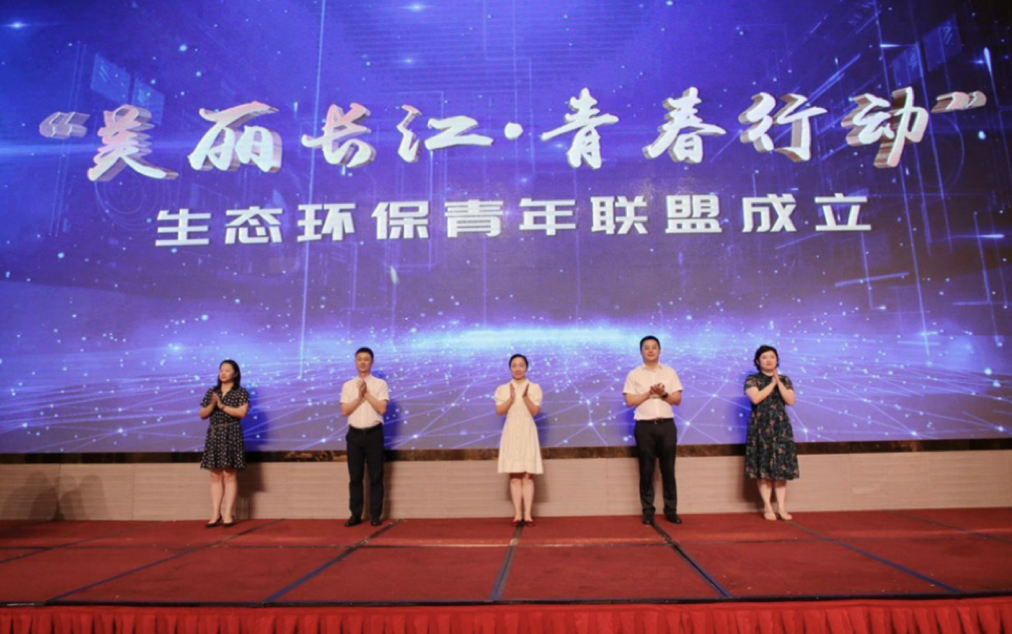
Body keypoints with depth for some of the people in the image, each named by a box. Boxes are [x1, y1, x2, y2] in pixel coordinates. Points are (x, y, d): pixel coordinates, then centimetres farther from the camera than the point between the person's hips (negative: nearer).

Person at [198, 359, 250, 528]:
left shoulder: (241, 392, 0)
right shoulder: (211, 392, 13)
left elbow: (242, 412, -12)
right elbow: (202, 415, 10)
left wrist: (222, 406, -13)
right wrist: (212, 405, -8)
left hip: (231, 435, -4)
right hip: (213, 435, 5)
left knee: (229, 475, -4)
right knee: (215, 476, 5)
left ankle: (228, 514, 0)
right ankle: (215, 514, 8)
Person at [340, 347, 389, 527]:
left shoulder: (380, 384, 0)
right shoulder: (348, 385, 6)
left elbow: (381, 409, -11)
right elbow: (344, 411, -3)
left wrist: (367, 393, -12)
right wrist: (360, 396, -12)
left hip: (374, 433, -2)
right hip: (354, 434, 2)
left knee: (376, 476, 3)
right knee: (355, 477, 6)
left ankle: (375, 515, 11)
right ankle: (356, 515, 15)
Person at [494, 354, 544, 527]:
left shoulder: (534, 387, 3)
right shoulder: (503, 389, 6)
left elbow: (535, 411, -6)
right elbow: (499, 411, -4)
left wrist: (525, 396, -19)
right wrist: (511, 398, -16)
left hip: (527, 433, -1)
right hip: (511, 433, 1)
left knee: (528, 475, -2)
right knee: (514, 476, -1)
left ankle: (527, 514, -2)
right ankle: (517, 515, 1)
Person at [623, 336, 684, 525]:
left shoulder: (670, 372, 9)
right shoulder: (634, 374, 4)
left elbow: (677, 399, 5)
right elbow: (630, 401, -4)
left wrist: (663, 394, -12)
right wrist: (650, 393, -12)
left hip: (667, 425, 1)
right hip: (645, 426, -1)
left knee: (668, 469, 5)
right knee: (646, 470, 3)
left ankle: (671, 510, 14)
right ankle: (648, 511, 11)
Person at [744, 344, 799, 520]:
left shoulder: (785, 380, 11)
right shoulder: (752, 379, 1)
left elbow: (790, 401, -3)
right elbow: (756, 398, -16)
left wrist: (779, 382, -9)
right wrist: (772, 383, -10)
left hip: (781, 427, 3)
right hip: (761, 427, -3)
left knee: (781, 467, 1)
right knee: (763, 467, -2)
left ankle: (781, 507, 5)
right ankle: (767, 507, 4)